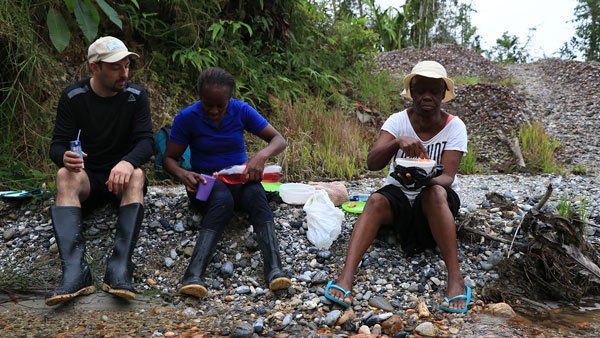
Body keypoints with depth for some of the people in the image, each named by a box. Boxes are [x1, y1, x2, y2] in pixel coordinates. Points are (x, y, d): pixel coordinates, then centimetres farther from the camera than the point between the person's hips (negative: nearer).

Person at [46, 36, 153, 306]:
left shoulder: (136, 96, -4)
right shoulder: (73, 97, -4)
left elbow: (145, 141, -13)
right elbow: (57, 144, -8)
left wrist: (127, 162, -37)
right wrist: (64, 157, -34)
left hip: (121, 174, 0)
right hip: (87, 175, 1)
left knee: (137, 175, -34)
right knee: (64, 176, -32)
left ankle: (119, 268, -46)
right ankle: (75, 271, -47)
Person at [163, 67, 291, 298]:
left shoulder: (241, 111, -4)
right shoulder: (187, 117, -8)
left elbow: (279, 140, -6)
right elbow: (169, 158, -3)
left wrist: (261, 156, -29)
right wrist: (183, 174, -27)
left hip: (239, 177, 2)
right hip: (204, 180, -2)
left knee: (255, 194, -35)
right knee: (222, 199, -39)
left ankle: (274, 269, -51)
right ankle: (194, 274, -54)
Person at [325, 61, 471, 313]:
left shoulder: (454, 127, -9)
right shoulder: (398, 121, -8)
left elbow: (447, 178, -19)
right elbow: (372, 163, -23)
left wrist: (424, 179, -42)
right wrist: (398, 142, -42)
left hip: (436, 200, -1)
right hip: (399, 196, 1)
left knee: (435, 192, -35)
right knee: (376, 200, -32)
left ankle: (455, 280, -39)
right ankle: (345, 278, -44)